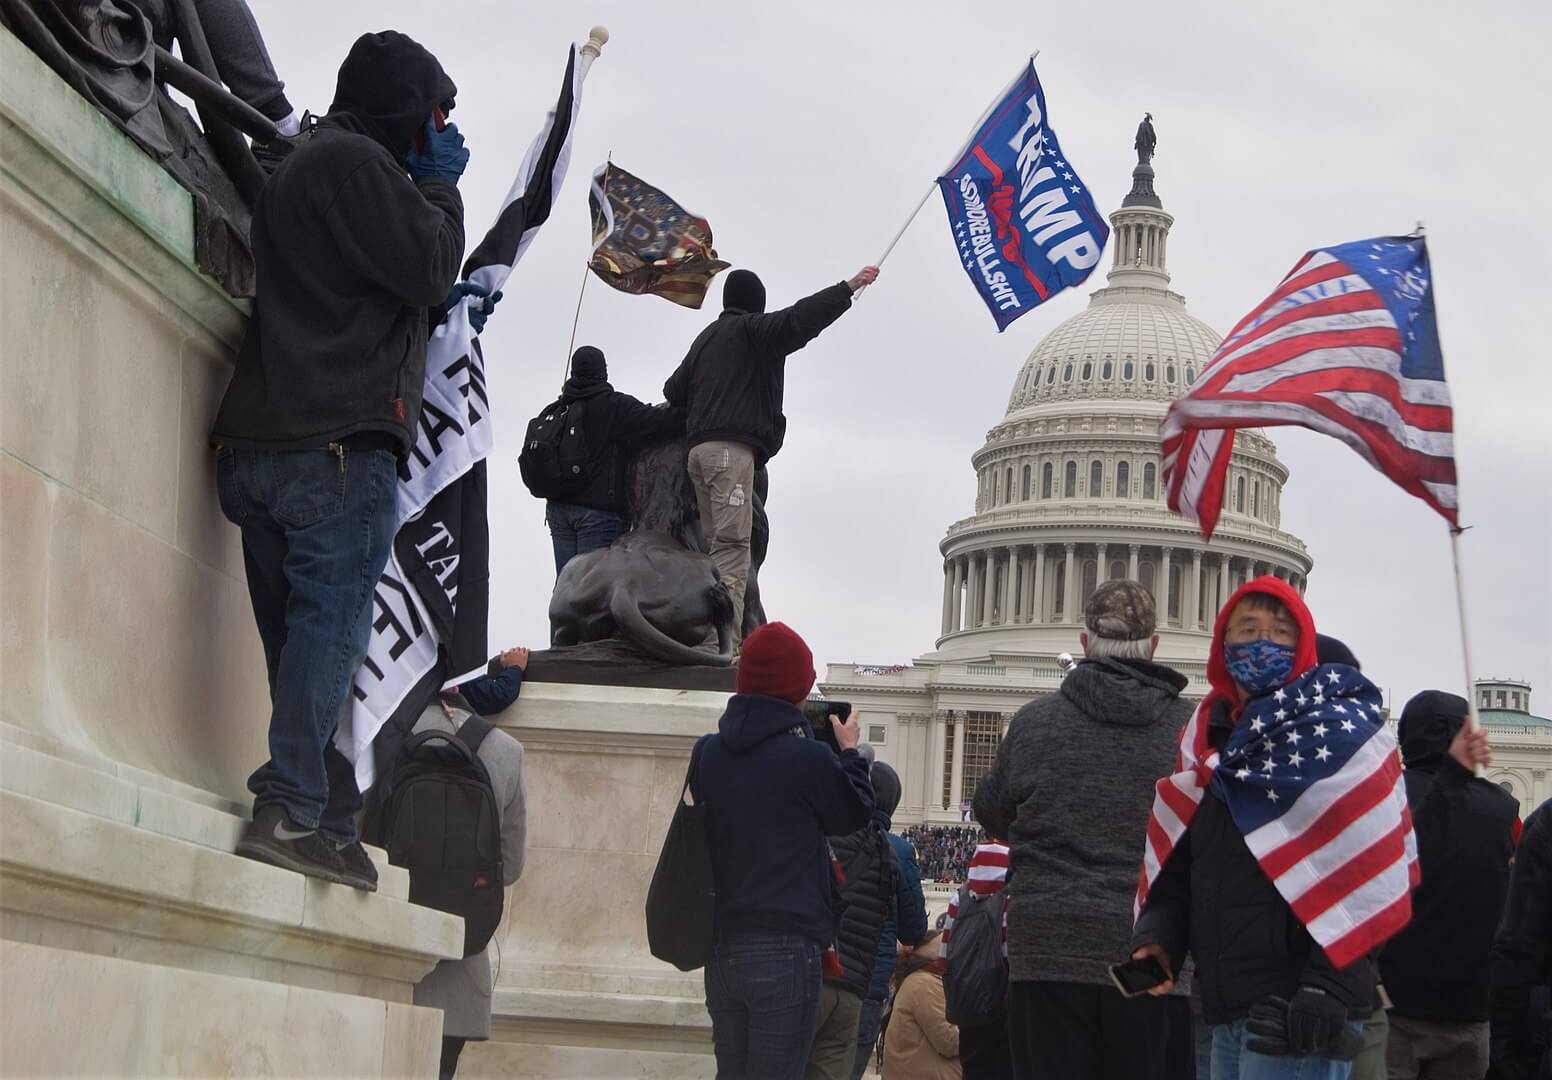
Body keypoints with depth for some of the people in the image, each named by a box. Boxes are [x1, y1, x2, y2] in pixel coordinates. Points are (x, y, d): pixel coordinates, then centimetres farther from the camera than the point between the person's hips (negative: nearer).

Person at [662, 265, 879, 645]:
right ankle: (726, 639, -26)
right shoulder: (751, 329, 3)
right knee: (732, 544, -16)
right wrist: (849, 288, -15)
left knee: (715, 543, 5)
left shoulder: (706, 338, 26)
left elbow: (673, 391, 27)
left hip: (699, 448, 8)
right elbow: (797, 319, -13)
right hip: (733, 446, -8)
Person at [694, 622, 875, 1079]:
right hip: (785, 948, -6)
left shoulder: (709, 753, 4)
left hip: (722, 947, 6)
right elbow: (854, 814, 4)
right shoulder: (808, 758, -13)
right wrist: (849, 751, 20)